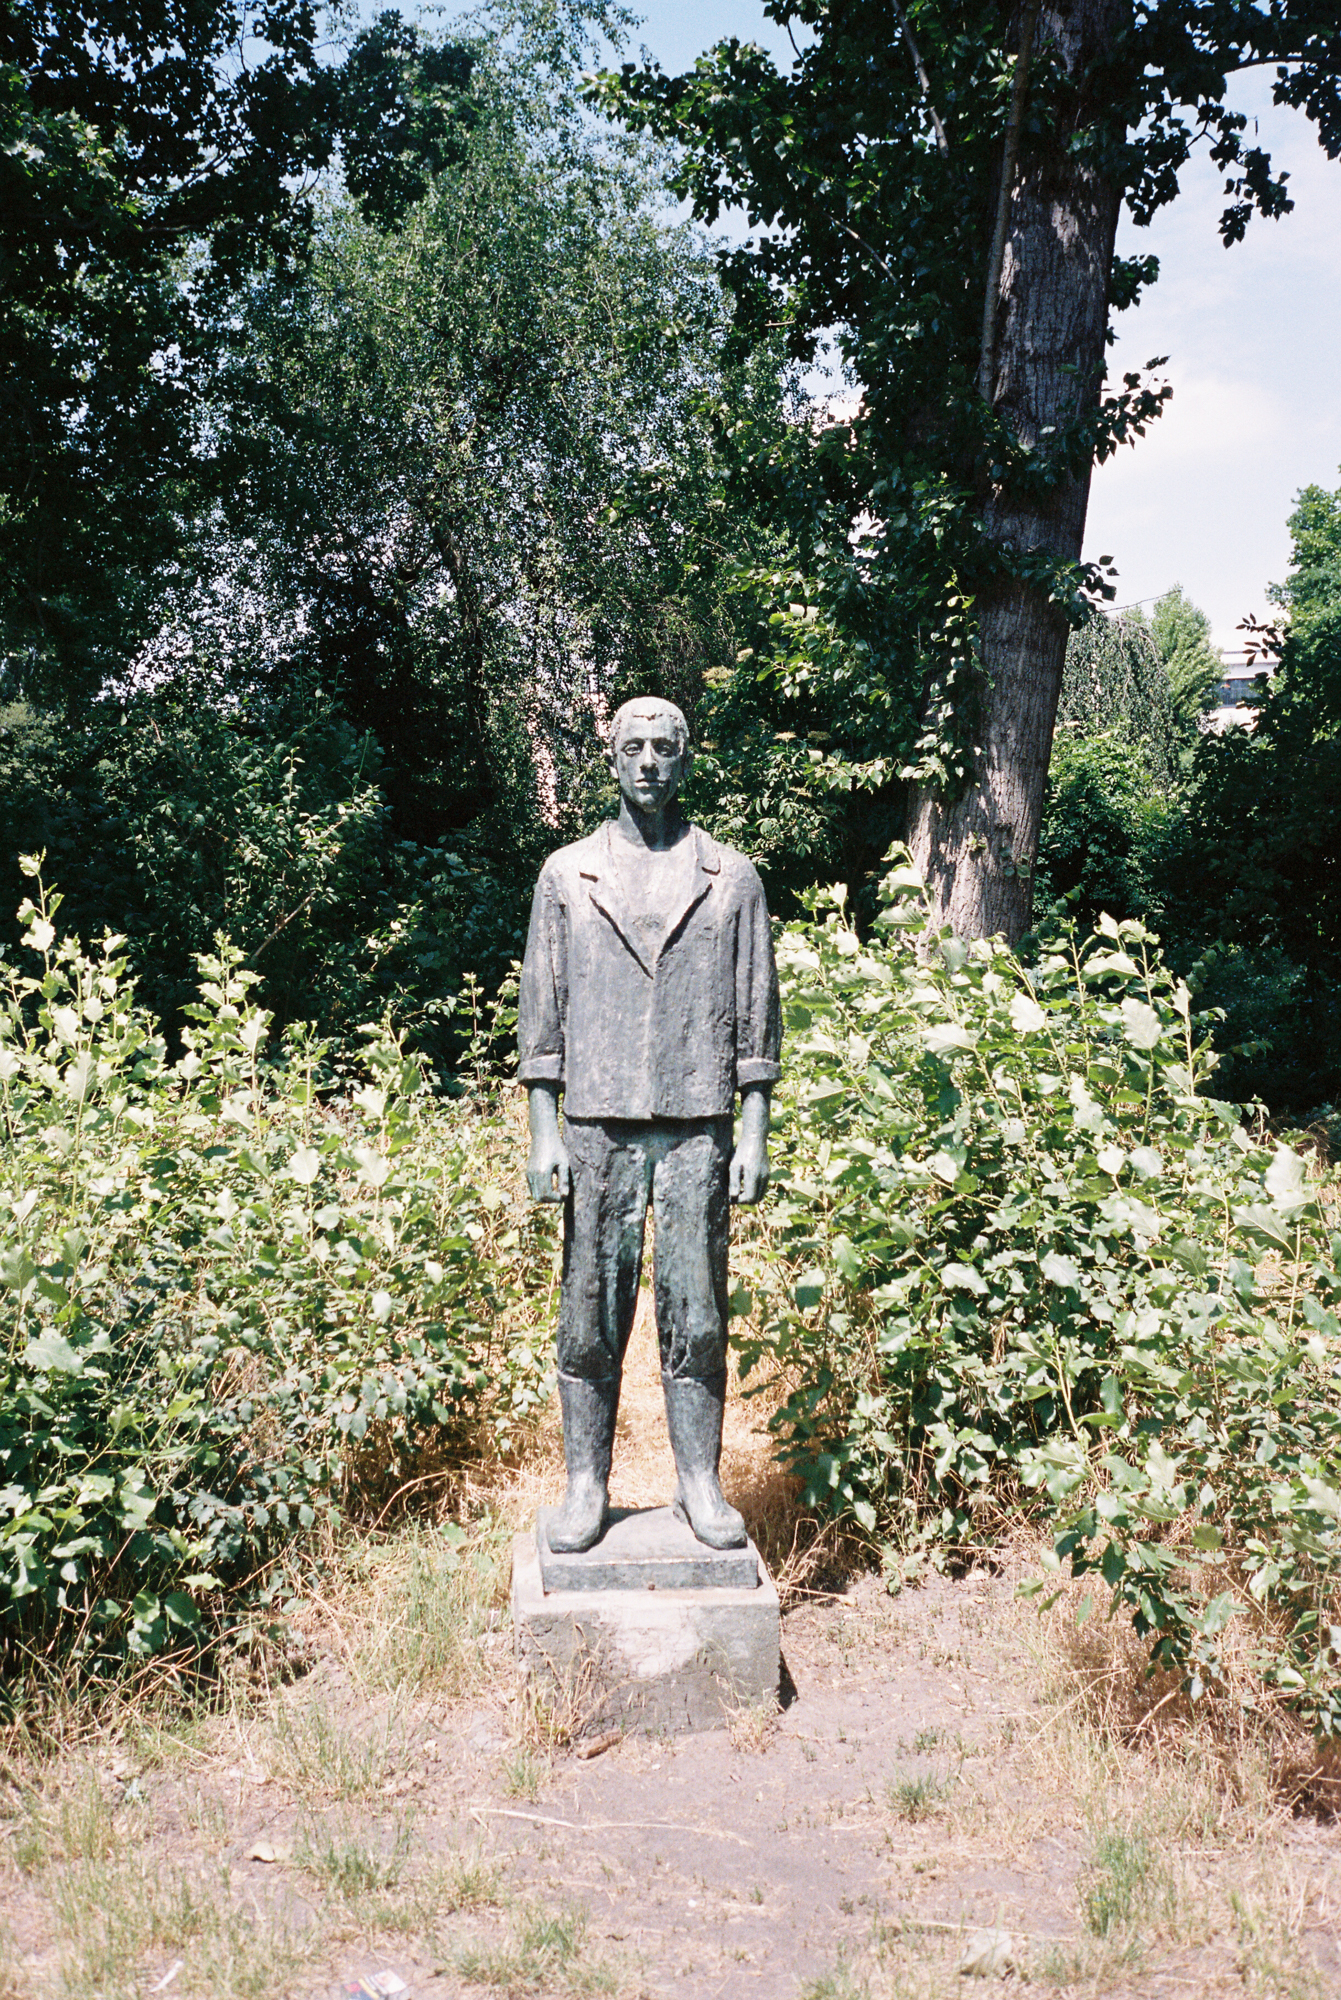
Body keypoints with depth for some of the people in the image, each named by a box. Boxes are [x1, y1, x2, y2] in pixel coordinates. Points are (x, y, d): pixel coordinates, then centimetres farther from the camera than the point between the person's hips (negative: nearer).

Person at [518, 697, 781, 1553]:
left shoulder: (732, 877, 7)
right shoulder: (567, 874, 7)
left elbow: (757, 1018, 7)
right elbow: (541, 1014, 6)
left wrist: (756, 1136, 1)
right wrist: (543, 1134, 0)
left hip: (698, 1130, 0)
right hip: (598, 1129, 0)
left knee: (697, 1320, 4)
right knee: (590, 1319, 4)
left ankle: (702, 1484, 18)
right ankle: (587, 1487, 17)